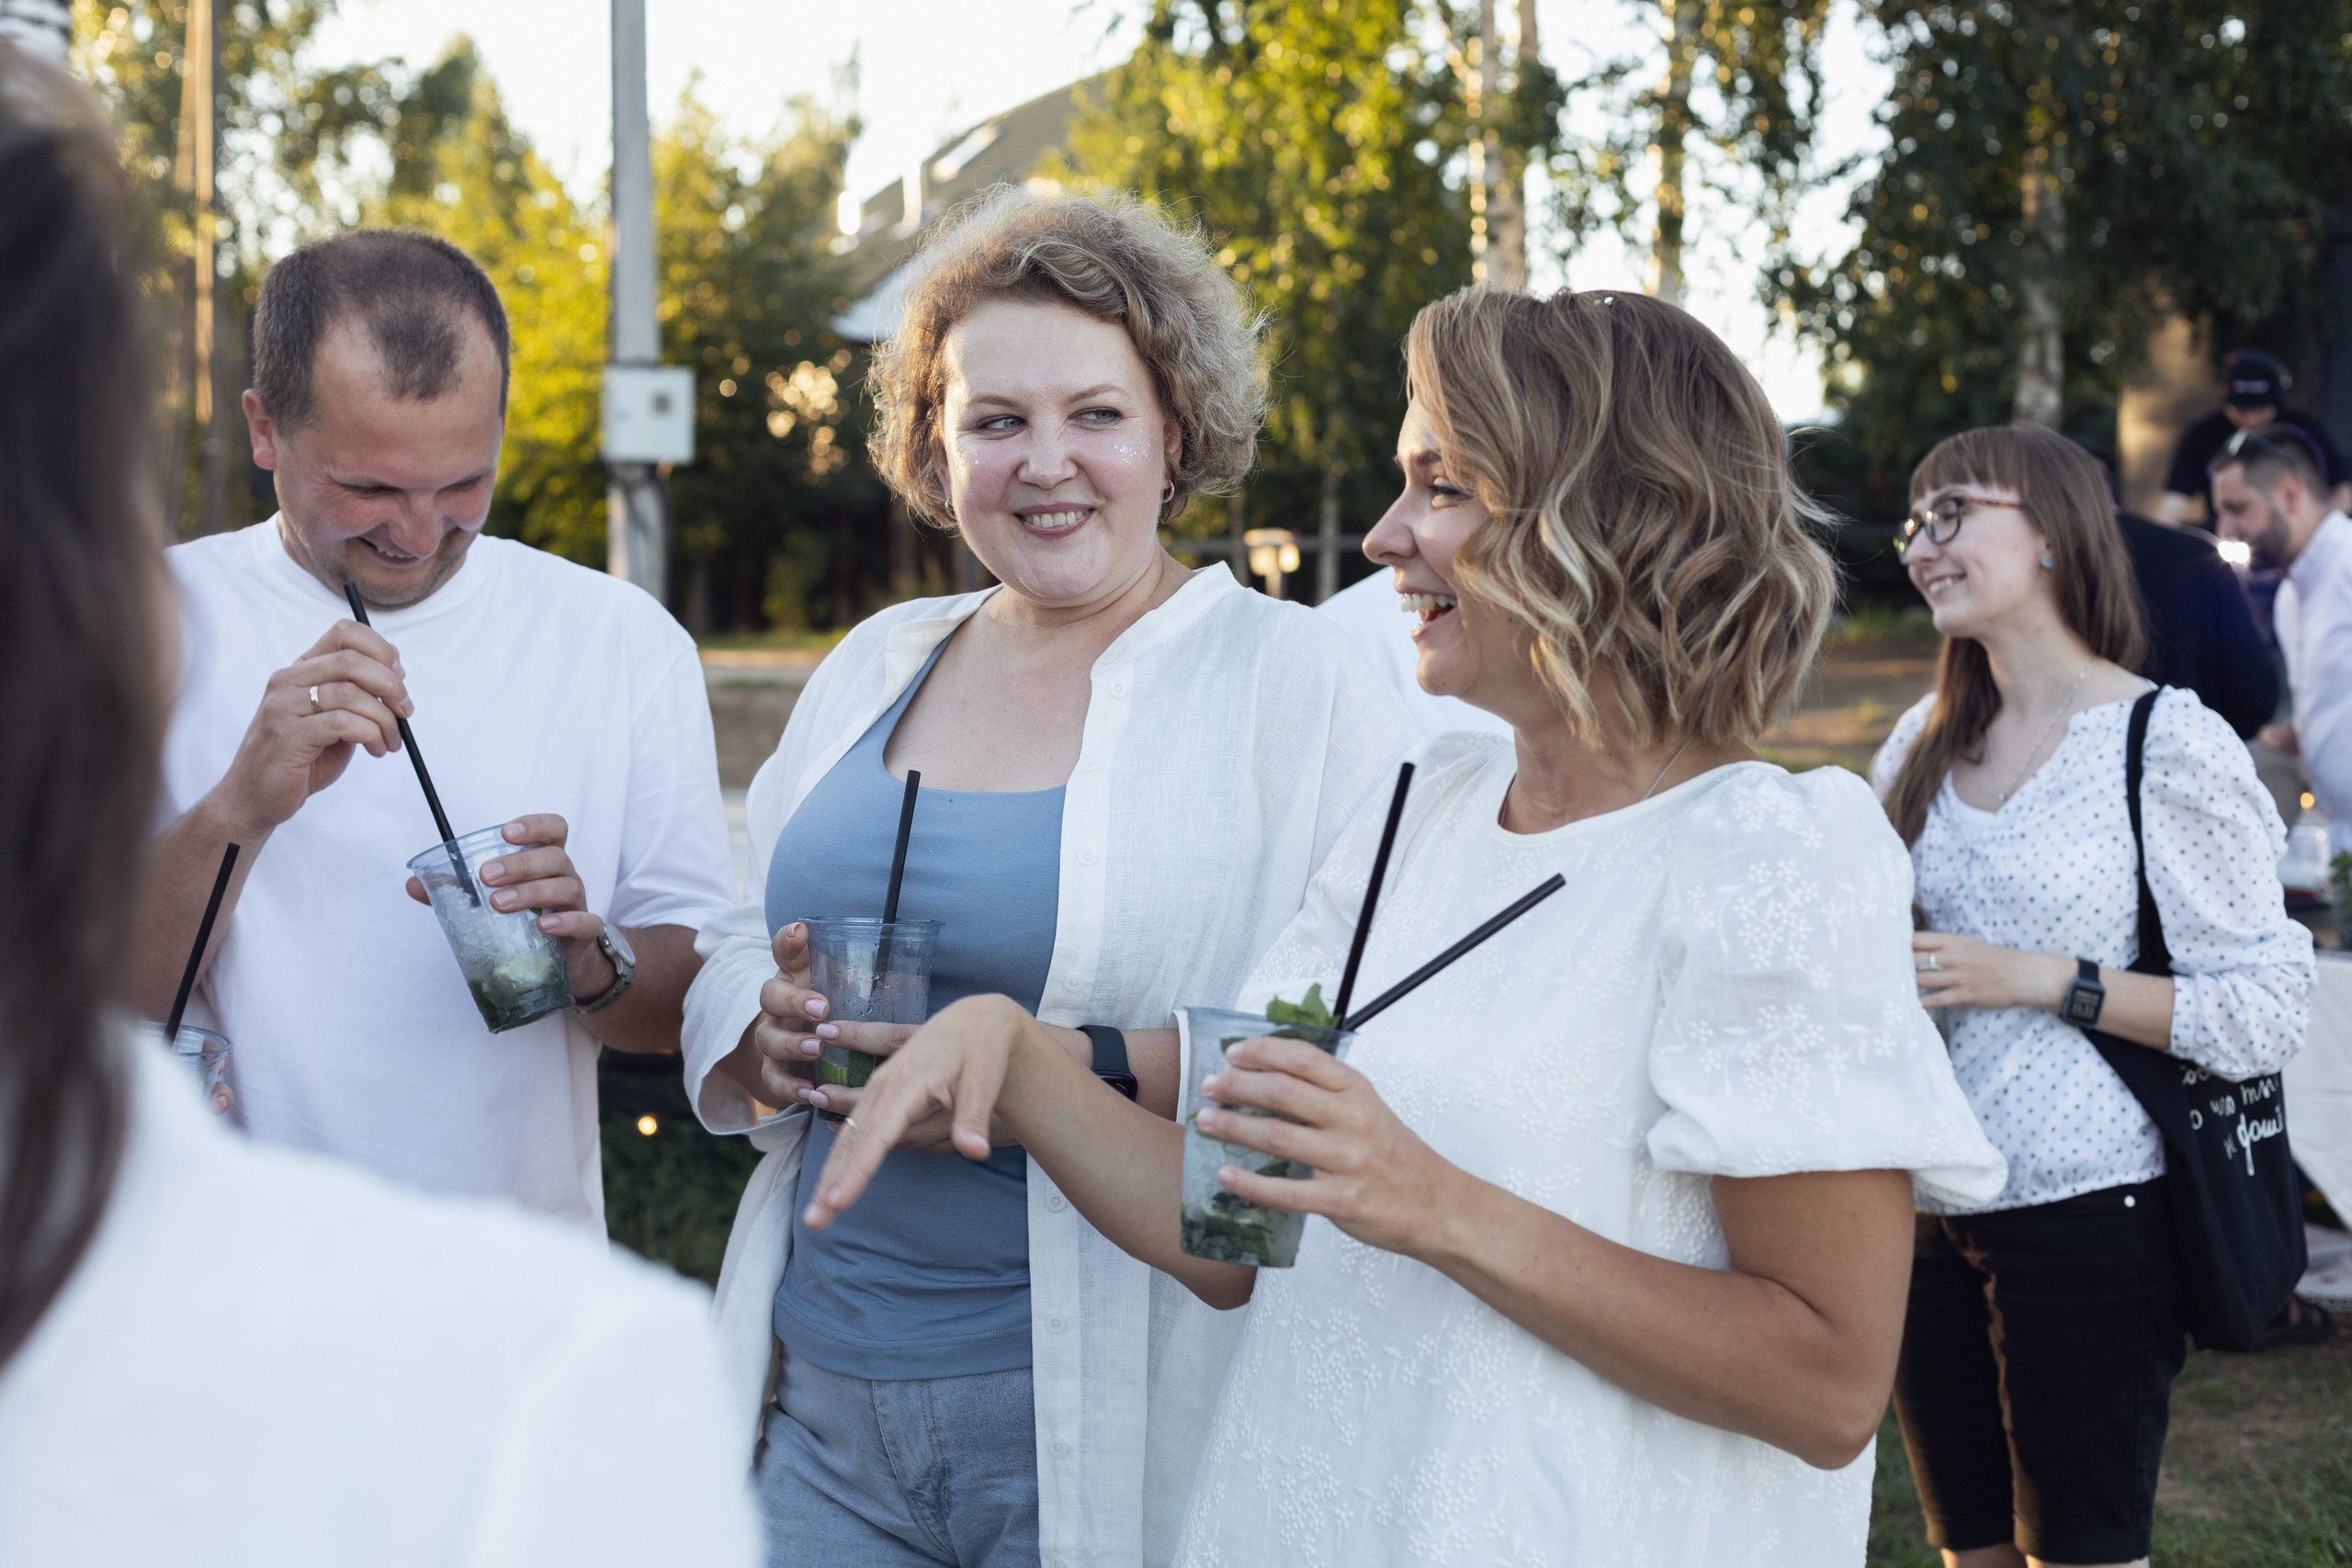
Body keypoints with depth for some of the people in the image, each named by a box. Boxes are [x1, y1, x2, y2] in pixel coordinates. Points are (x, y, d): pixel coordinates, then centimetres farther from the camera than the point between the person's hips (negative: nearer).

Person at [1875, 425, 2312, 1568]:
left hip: (2086, 1219, -6)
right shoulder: (1925, 741, 8)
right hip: (1926, 1212, 6)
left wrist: (2043, 980, -19)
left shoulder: (2171, 746, -11)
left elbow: (2271, 1009, -13)